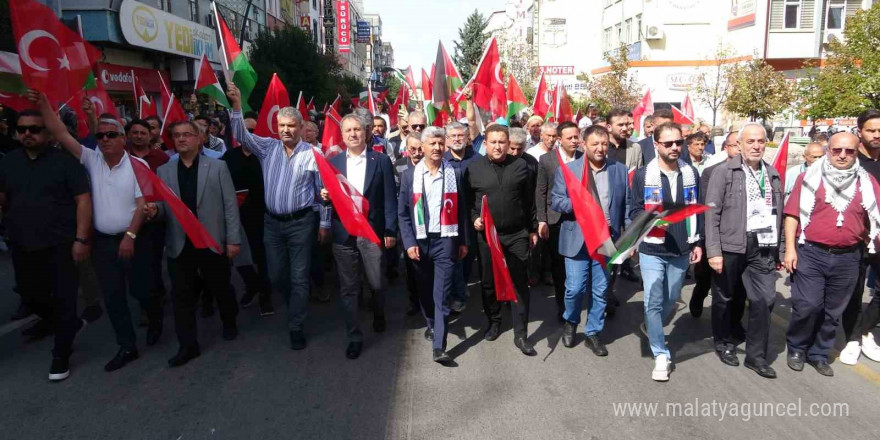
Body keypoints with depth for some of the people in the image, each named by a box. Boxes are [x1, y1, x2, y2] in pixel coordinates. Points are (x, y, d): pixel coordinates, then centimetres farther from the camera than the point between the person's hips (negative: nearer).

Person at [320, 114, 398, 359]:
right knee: (348, 288, 6)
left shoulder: (381, 160, 1)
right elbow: (329, 195, 12)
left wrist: (390, 231, -7)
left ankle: (379, 313, 40)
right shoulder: (333, 162, 8)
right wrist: (324, 196, -12)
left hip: (373, 231, -2)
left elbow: (390, 199, -1)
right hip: (343, 233, 2)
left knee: (378, 283, 7)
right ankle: (354, 336, 20)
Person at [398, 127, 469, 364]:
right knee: (425, 290, 15)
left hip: (445, 240, -1)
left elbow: (461, 209, 5)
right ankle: (432, 323, 40)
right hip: (419, 240, 2)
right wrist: (409, 243, -6)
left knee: (442, 294, -4)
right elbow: (403, 213, 1)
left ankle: (439, 347, -2)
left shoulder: (455, 173, 2)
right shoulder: (409, 175, 3)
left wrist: (463, 241, 4)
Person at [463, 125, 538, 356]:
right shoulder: (473, 168, -1)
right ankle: (494, 320, 35)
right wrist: (474, 218, -10)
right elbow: (467, 200, 6)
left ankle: (521, 334, 11)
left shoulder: (520, 166, 2)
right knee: (489, 281, 12)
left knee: (520, 282, 2)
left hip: (517, 234, 0)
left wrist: (533, 229, 9)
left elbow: (529, 200, 7)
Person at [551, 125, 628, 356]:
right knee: (575, 288, 0)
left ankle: (593, 333, 25)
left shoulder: (620, 169, 5)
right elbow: (556, 202, -4)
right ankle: (570, 322, 29)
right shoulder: (566, 169, -1)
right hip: (577, 239, -2)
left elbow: (627, 205, 6)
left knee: (600, 290, 9)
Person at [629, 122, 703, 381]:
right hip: (652, 250, -3)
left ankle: (651, 328, 45)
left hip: (681, 250, 3)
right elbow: (634, 211, -3)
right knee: (653, 302, -1)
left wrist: (697, 242, 8)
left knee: (670, 300, 16)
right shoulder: (643, 175, -6)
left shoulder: (691, 173, 4)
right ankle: (661, 355, 12)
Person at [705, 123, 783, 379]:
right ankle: (724, 344, 30)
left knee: (764, 300, 1)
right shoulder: (724, 172, -5)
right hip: (730, 247, -4)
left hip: (762, 248, 4)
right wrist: (713, 251, -15)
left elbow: (778, 214, 15)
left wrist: (780, 250, 14)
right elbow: (712, 213, -9)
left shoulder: (773, 175, 12)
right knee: (726, 298, 11)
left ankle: (756, 355, 16)